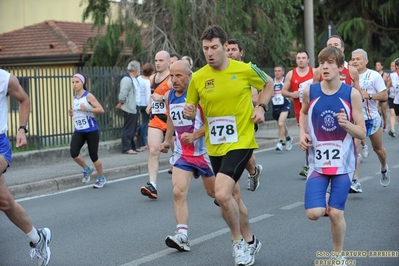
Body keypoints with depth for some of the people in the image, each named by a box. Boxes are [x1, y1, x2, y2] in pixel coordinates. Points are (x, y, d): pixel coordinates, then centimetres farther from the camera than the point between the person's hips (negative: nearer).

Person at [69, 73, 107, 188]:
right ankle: (86, 169, 14)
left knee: (93, 155, 1)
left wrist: (87, 109, -25)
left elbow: (101, 110, -13)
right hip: (78, 131, 5)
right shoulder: (75, 98, 10)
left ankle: (101, 178, 22)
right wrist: (72, 113, 5)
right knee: (74, 154, -14)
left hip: (91, 131, -5)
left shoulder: (88, 96, -9)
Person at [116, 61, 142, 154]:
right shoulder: (127, 79, -17)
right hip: (129, 108, -10)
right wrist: (121, 103, -10)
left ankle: (132, 147, 23)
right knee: (128, 129, -6)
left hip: (135, 108, 10)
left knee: (133, 129, 15)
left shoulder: (135, 79, 15)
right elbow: (123, 94, -21)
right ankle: (126, 148, -2)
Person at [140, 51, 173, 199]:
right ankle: (152, 186, -17)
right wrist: (150, 104, 15)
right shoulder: (152, 78, 14)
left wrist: (163, 98, -24)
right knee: (153, 151, -10)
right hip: (155, 119, 6)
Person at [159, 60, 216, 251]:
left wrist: (194, 136, -29)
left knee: (214, 192, 14)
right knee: (178, 192, -16)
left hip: (204, 151, -4)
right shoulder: (169, 96, 4)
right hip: (182, 153, 4)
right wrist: (167, 141, 14)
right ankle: (182, 237, -21)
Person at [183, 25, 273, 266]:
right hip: (215, 146, 5)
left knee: (222, 194, -21)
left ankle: (239, 242, 3)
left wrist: (261, 107, -4)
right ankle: (250, 241, 39)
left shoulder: (245, 70, -9)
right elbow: (191, 108, 9)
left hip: (240, 142, -5)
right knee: (233, 196, 18)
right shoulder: (198, 78, -3)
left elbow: (268, 84, 10)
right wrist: (189, 113, -14)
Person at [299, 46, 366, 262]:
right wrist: (302, 134, 2)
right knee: (313, 213, -10)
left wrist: (347, 124, -26)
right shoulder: (309, 91, -4)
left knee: (336, 213, -2)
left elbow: (362, 133, -6)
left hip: (343, 161, -1)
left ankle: (338, 255, 22)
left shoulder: (352, 94, -10)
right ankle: (324, 204, 28)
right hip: (318, 161, 2)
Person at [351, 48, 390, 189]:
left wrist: (368, 95, -24)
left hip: (372, 118, -1)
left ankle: (384, 169, 47)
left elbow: (384, 96, -11)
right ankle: (355, 181, -19)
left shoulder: (374, 75, -9)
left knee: (378, 148, 16)